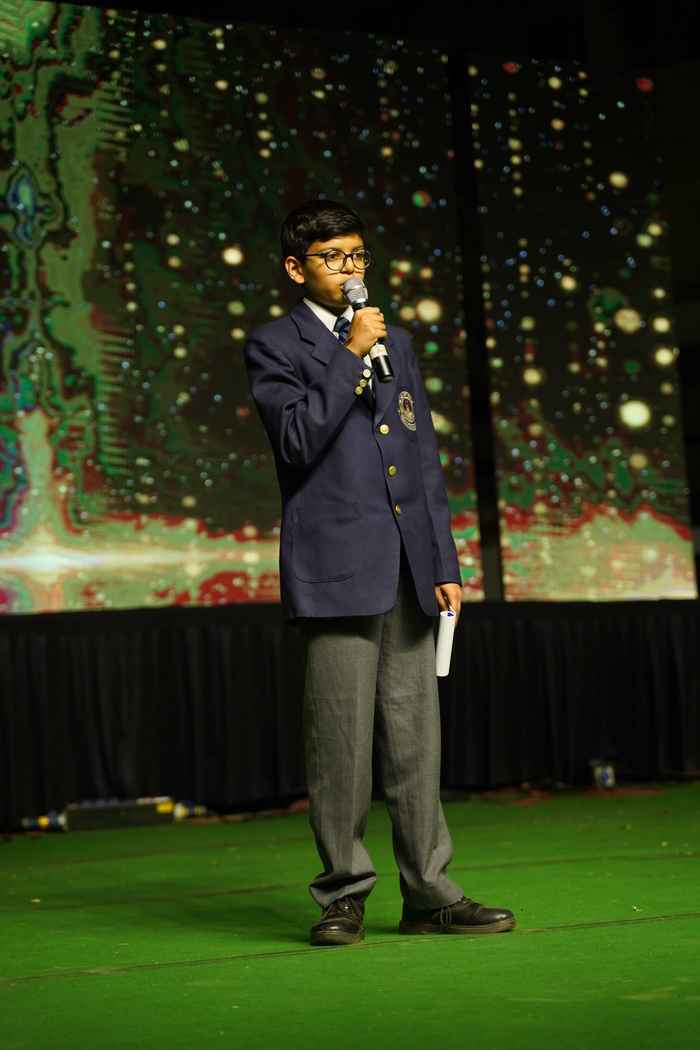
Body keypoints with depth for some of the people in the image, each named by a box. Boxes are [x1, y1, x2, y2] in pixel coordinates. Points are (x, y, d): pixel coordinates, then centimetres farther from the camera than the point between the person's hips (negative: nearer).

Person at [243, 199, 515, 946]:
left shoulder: (395, 342, 20)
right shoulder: (274, 347, 3)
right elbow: (298, 440, -13)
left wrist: (444, 561, 13)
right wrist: (350, 356, -11)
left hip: (407, 568, 5)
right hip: (336, 568, -5)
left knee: (415, 737, 5)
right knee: (340, 738, -4)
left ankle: (429, 892, 10)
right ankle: (344, 892, 6)